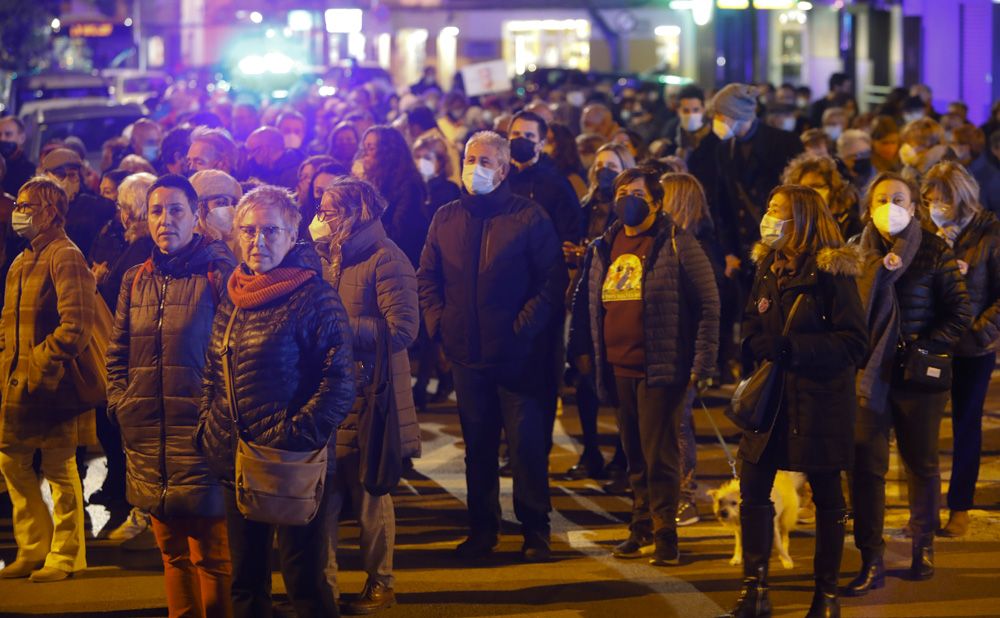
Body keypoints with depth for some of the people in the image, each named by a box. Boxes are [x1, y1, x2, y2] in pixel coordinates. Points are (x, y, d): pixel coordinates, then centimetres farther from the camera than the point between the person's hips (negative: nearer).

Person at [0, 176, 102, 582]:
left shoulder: (65, 256, -11)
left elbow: (76, 324, -19)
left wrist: (43, 362, -19)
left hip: (54, 381, -9)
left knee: (60, 468, -1)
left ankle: (65, 556, 8)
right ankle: (34, 550, 21)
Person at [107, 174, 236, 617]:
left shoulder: (219, 273, -4)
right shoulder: (136, 280, 14)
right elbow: (118, 352, 20)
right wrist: (120, 402, 7)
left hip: (200, 429, -6)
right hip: (148, 437, 6)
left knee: (211, 551, -4)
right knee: (170, 547, 13)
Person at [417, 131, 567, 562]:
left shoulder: (528, 217, -4)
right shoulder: (446, 219, 9)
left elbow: (552, 280, -6)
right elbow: (427, 278, 14)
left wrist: (526, 326, -13)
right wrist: (438, 322, 0)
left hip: (518, 356, -4)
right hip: (467, 354, 4)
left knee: (527, 444, -2)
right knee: (477, 446, 12)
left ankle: (535, 531, 7)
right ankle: (482, 528, 22)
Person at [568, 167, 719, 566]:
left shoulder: (677, 245, -5)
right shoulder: (603, 249, 14)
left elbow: (708, 304, -6)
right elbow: (585, 301, 24)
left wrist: (702, 362, -10)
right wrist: (582, 348, 14)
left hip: (661, 368, -6)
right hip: (618, 370, 6)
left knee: (659, 454, -7)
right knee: (634, 455, 12)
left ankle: (665, 535, -1)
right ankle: (641, 528, 22)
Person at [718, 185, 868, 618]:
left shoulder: (831, 272, -13)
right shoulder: (768, 268, 7)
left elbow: (854, 342, -16)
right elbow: (752, 326, 17)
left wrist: (793, 349, -23)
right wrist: (763, 348, -6)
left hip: (820, 401, -6)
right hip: (771, 398, 6)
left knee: (827, 497, 6)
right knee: (753, 490, 1)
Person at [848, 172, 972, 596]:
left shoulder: (935, 251, -2)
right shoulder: (859, 251, 6)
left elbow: (959, 313, -3)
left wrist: (925, 348, -11)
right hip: (869, 371, 1)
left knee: (921, 462, 12)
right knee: (865, 465, -4)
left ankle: (923, 545, 30)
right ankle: (871, 562, 0)